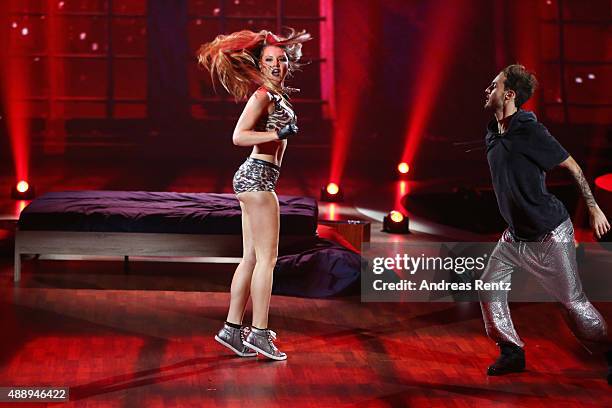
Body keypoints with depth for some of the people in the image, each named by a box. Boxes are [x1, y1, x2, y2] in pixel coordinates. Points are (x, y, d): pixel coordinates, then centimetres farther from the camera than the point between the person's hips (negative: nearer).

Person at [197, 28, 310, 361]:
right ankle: (259, 333, -4)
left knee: (251, 258, 10)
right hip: (257, 176, -10)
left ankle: (232, 328, 14)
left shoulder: (277, 95, 16)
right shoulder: (262, 95, -11)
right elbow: (239, 136, -20)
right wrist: (279, 133, -23)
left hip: (256, 178, 10)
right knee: (267, 257, -6)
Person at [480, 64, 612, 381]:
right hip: (515, 234, 8)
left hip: (549, 233, -8)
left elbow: (572, 167, -14)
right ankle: (512, 352, 18)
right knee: (489, 288, 5)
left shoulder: (529, 131, -20)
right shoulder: (493, 133, 5)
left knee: (573, 301, -3)